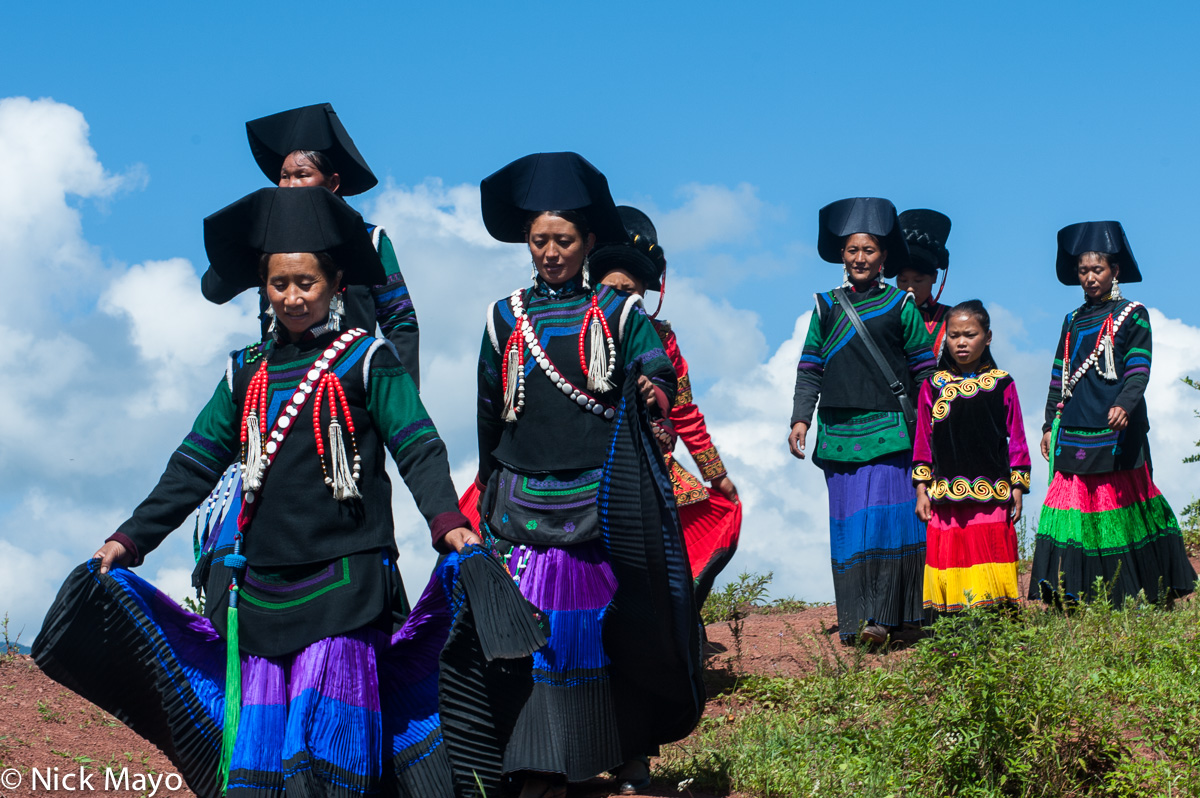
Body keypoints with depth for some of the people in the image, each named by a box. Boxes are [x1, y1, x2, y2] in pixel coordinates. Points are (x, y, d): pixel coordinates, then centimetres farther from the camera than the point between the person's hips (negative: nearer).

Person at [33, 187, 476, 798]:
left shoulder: (365, 359, 3)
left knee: (328, 726, -12)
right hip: (259, 583, 4)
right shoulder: (247, 373, 15)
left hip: (343, 580, -4)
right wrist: (131, 539, 9)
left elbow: (418, 449, -4)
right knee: (257, 735, 1)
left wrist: (447, 521, -21)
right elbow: (195, 466, 17)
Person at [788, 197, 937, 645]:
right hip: (838, 431, 3)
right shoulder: (826, 306, 13)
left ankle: (882, 616, -12)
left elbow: (923, 368, 7)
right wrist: (800, 418, 4)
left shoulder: (900, 306, 6)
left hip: (888, 429, -3)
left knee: (884, 516, -12)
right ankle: (852, 620, 5)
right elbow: (810, 367, 13)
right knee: (847, 523, 1)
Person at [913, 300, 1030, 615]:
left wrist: (1017, 487, 3)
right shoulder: (933, 386, 7)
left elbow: (1016, 439, 8)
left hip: (992, 495, -1)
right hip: (946, 495, 1)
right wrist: (922, 489, 5)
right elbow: (923, 440, 10)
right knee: (949, 555, -1)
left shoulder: (1001, 385, 5)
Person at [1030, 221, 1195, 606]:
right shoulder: (1073, 322, 19)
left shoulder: (1133, 315, 3)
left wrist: (1125, 404, -25)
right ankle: (1075, 593, -3)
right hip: (1075, 430, 5)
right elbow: (1059, 378, 20)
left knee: (1124, 506, -5)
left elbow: (1138, 370, -7)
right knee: (1075, 505, -3)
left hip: (1116, 429, -4)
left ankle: (1140, 595, -1)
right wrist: (1050, 424, 14)